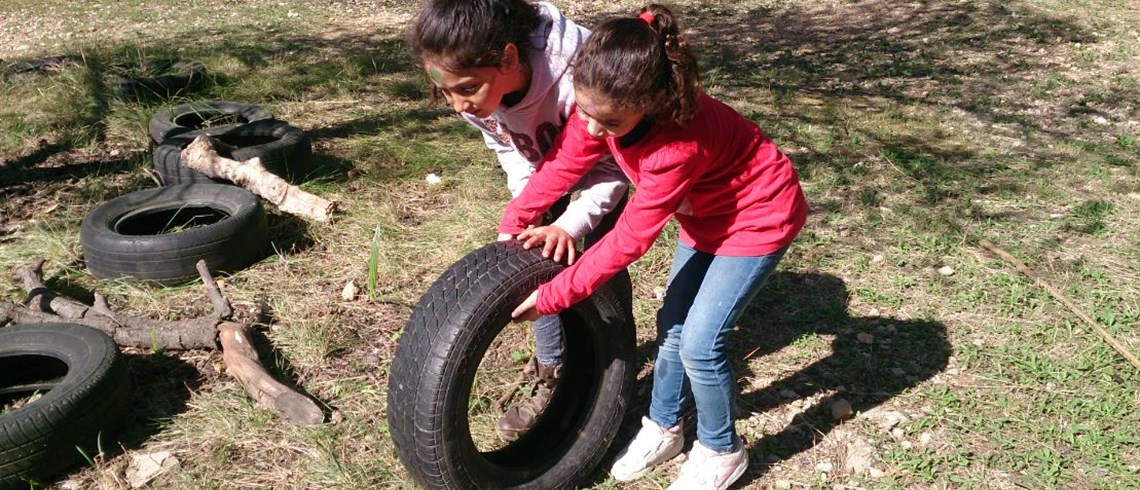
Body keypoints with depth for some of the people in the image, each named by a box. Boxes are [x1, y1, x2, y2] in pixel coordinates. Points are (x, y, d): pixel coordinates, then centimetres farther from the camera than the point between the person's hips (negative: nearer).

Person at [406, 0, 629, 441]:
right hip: (544, 161, 5)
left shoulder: (575, 79, -45)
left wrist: (570, 226, -42)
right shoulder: (477, 91, -28)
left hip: (603, 159, -4)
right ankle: (551, 375, 20)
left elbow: (614, 168, -29)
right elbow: (515, 157, -10)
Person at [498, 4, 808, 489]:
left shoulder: (679, 144, -40)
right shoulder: (607, 105, -22)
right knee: (672, 325, 11)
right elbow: (565, 160, -7)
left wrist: (549, 296, -25)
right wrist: (513, 225, -10)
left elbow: (628, 240, -32)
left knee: (699, 343, -9)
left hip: (757, 216, -7)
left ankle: (722, 450, 15)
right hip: (705, 211, 8)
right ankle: (663, 429, 32)